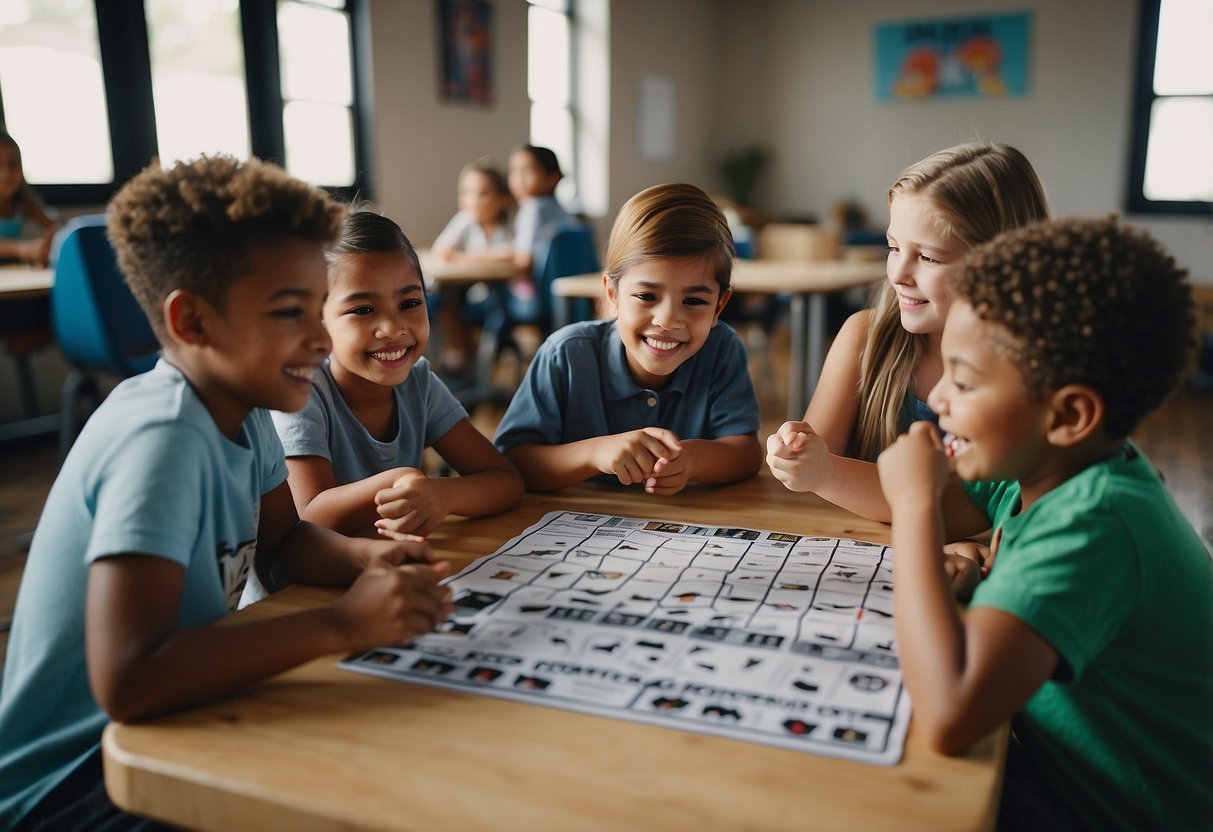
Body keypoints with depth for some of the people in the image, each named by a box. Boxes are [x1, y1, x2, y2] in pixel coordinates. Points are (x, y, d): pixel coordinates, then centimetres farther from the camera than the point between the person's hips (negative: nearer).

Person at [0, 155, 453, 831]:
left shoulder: (242, 405, -4)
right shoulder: (161, 438, -29)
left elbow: (281, 540, 8)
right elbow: (127, 681, -37)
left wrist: (367, 559, -12)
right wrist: (341, 624, -36)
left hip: (167, 724, 7)